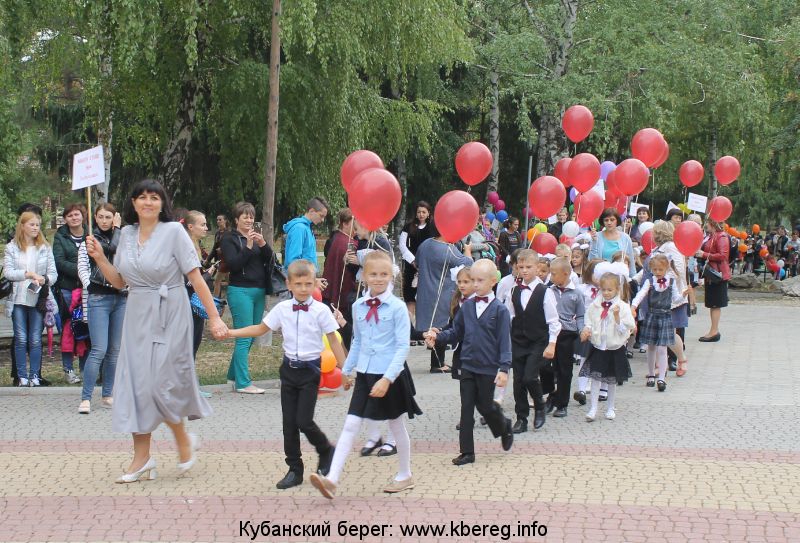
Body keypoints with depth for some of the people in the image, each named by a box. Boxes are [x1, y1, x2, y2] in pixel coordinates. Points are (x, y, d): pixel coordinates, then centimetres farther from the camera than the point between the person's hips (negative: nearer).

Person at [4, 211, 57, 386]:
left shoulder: (45, 248, 8)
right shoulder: (11, 248, 5)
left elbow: (53, 273, 4)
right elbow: (7, 272, -6)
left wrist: (44, 280, -18)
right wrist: (29, 274, -17)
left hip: (38, 300, 1)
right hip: (18, 299, 0)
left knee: (35, 339, 1)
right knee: (21, 339, 1)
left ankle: (35, 375, 7)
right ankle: (22, 376, 7)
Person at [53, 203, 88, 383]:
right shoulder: (60, 237, 6)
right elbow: (59, 261, -4)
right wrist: (77, 270, -17)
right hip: (67, 287, -1)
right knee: (68, 327, -1)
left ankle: (85, 368, 11)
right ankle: (68, 369, 6)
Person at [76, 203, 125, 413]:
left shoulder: (121, 238, 16)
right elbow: (82, 268, -10)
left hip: (121, 298, 5)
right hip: (99, 299, -5)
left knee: (115, 350, 6)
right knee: (99, 350, -13)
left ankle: (107, 395, 14)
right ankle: (86, 398, -11)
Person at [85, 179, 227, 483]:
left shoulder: (173, 232, -8)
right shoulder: (127, 233, 8)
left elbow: (196, 278, -11)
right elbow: (119, 282, 14)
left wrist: (214, 318, -15)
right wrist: (99, 258, -1)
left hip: (169, 315, -5)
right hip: (137, 317, 6)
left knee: (161, 383, -8)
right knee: (135, 382, 3)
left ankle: (184, 441, 18)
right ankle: (142, 458, 10)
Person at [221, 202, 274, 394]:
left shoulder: (256, 236, 16)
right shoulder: (230, 239, -2)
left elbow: (270, 261, 7)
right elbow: (233, 264, -14)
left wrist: (263, 245, -9)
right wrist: (248, 247, -19)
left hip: (259, 291, 7)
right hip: (240, 290, -7)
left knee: (251, 336, 10)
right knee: (244, 337, -9)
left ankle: (233, 375, 23)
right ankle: (243, 383, -7)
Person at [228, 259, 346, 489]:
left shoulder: (321, 310, -9)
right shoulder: (282, 309, 0)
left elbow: (334, 341, -5)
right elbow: (260, 329, 8)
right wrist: (230, 333, 0)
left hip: (310, 369, -4)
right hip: (289, 368, 4)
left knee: (304, 420, -10)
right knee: (289, 421, 6)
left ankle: (326, 450, 19)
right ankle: (295, 469, 16)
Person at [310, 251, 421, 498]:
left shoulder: (397, 307, -12)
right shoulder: (358, 306, 3)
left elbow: (402, 347, -15)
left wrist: (387, 379, -22)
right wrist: (347, 370, 21)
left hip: (390, 376, -4)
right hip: (364, 374, 4)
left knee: (397, 425, 12)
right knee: (350, 425, -3)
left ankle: (405, 476, 30)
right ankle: (332, 479, -10)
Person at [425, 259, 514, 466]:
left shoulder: (499, 310, -9)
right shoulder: (467, 306, 4)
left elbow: (505, 341, -10)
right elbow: (456, 332, 10)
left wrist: (504, 368, -17)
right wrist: (438, 336, -8)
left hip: (488, 369, -4)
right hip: (467, 366, 4)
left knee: (485, 406, 7)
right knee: (466, 408, 4)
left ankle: (504, 427, 38)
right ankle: (467, 452, 9)